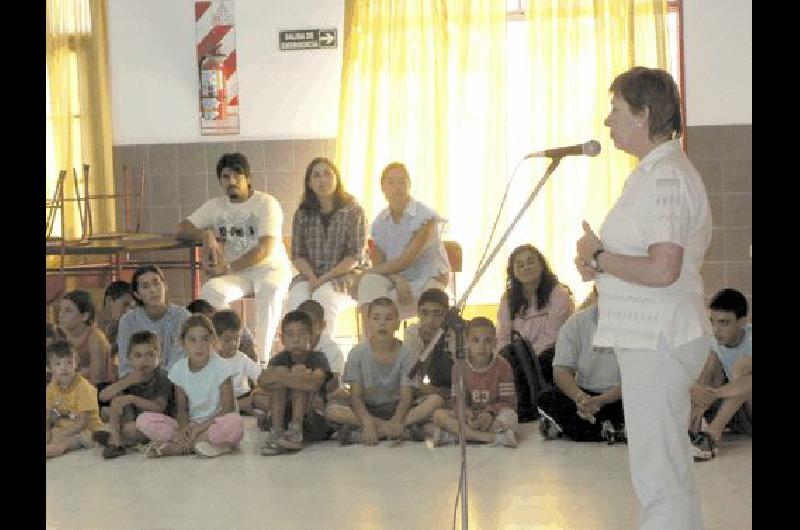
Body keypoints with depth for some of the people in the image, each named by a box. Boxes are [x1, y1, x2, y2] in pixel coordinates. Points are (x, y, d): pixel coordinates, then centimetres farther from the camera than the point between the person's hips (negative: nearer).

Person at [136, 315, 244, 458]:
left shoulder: (220, 367, -9)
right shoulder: (179, 368, 2)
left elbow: (228, 409, -11)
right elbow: (182, 408, 4)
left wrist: (199, 427, -19)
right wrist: (183, 427, -18)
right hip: (191, 425, 3)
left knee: (235, 422, -39)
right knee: (144, 420, -15)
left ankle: (176, 447, -24)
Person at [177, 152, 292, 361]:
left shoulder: (266, 203, -3)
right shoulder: (215, 206, 13)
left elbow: (266, 249, -14)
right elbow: (182, 228, 11)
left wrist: (229, 267, -20)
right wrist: (206, 235, -10)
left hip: (270, 268, -3)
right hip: (234, 273, 4)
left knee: (270, 289, -39)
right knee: (210, 291, -30)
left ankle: (261, 357, -37)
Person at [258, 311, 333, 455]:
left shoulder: (317, 358, -4)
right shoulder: (279, 359, 6)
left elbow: (314, 384, -28)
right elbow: (262, 381, -16)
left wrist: (280, 378, -26)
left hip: (313, 422, -3)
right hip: (283, 419, 3)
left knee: (299, 369, -18)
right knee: (280, 370, -14)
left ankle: (296, 432, -30)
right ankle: (276, 432, -26)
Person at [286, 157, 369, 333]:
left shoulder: (353, 211, 0)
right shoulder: (303, 214, 11)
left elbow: (356, 256, -7)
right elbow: (297, 255, 8)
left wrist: (325, 278, -15)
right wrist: (312, 277, -12)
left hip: (346, 275, -3)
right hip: (310, 276, 3)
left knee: (324, 296, -34)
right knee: (296, 297, -29)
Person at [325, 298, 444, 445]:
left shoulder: (405, 353, -7)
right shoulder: (357, 353, -8)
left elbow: (406, 395, -14)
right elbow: (355, 395, -13)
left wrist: (396, 420, -35)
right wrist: (367, 422, -32)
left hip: (396, 408, 1)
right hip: (366, 409, -1)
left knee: (436, 400, -24)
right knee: (332, 411, -31)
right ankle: (404, 429, -29)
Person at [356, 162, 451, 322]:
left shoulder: (425, 216, -12)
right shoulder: (380, 222, 6)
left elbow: (406, 260, -16)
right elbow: (378, 264, 2)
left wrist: (370, 271, -8)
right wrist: (397, 278, -20)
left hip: (429, 281, -5)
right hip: (397, 280, 5)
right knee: (369, 283, -28)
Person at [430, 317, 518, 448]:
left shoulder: (502, 366, -6)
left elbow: (508, 402, -8)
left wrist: (490, 413, -26)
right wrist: (465, 412, -26)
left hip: (493, 417, -2)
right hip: (469, 417, 2)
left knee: (509, 417, -36)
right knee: (439, 415, -25)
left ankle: (453, 435, -29)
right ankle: (493, 438, -30)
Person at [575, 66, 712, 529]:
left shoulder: (665, 177, -17)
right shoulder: (662, 171, 16)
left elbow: (662, 269, -27)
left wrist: (598, 257, -13)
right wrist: (602, 262, 7)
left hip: (656, 343, -11)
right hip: (655, 338, 11)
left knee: (658, 477, -6)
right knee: (672, 470, 18)